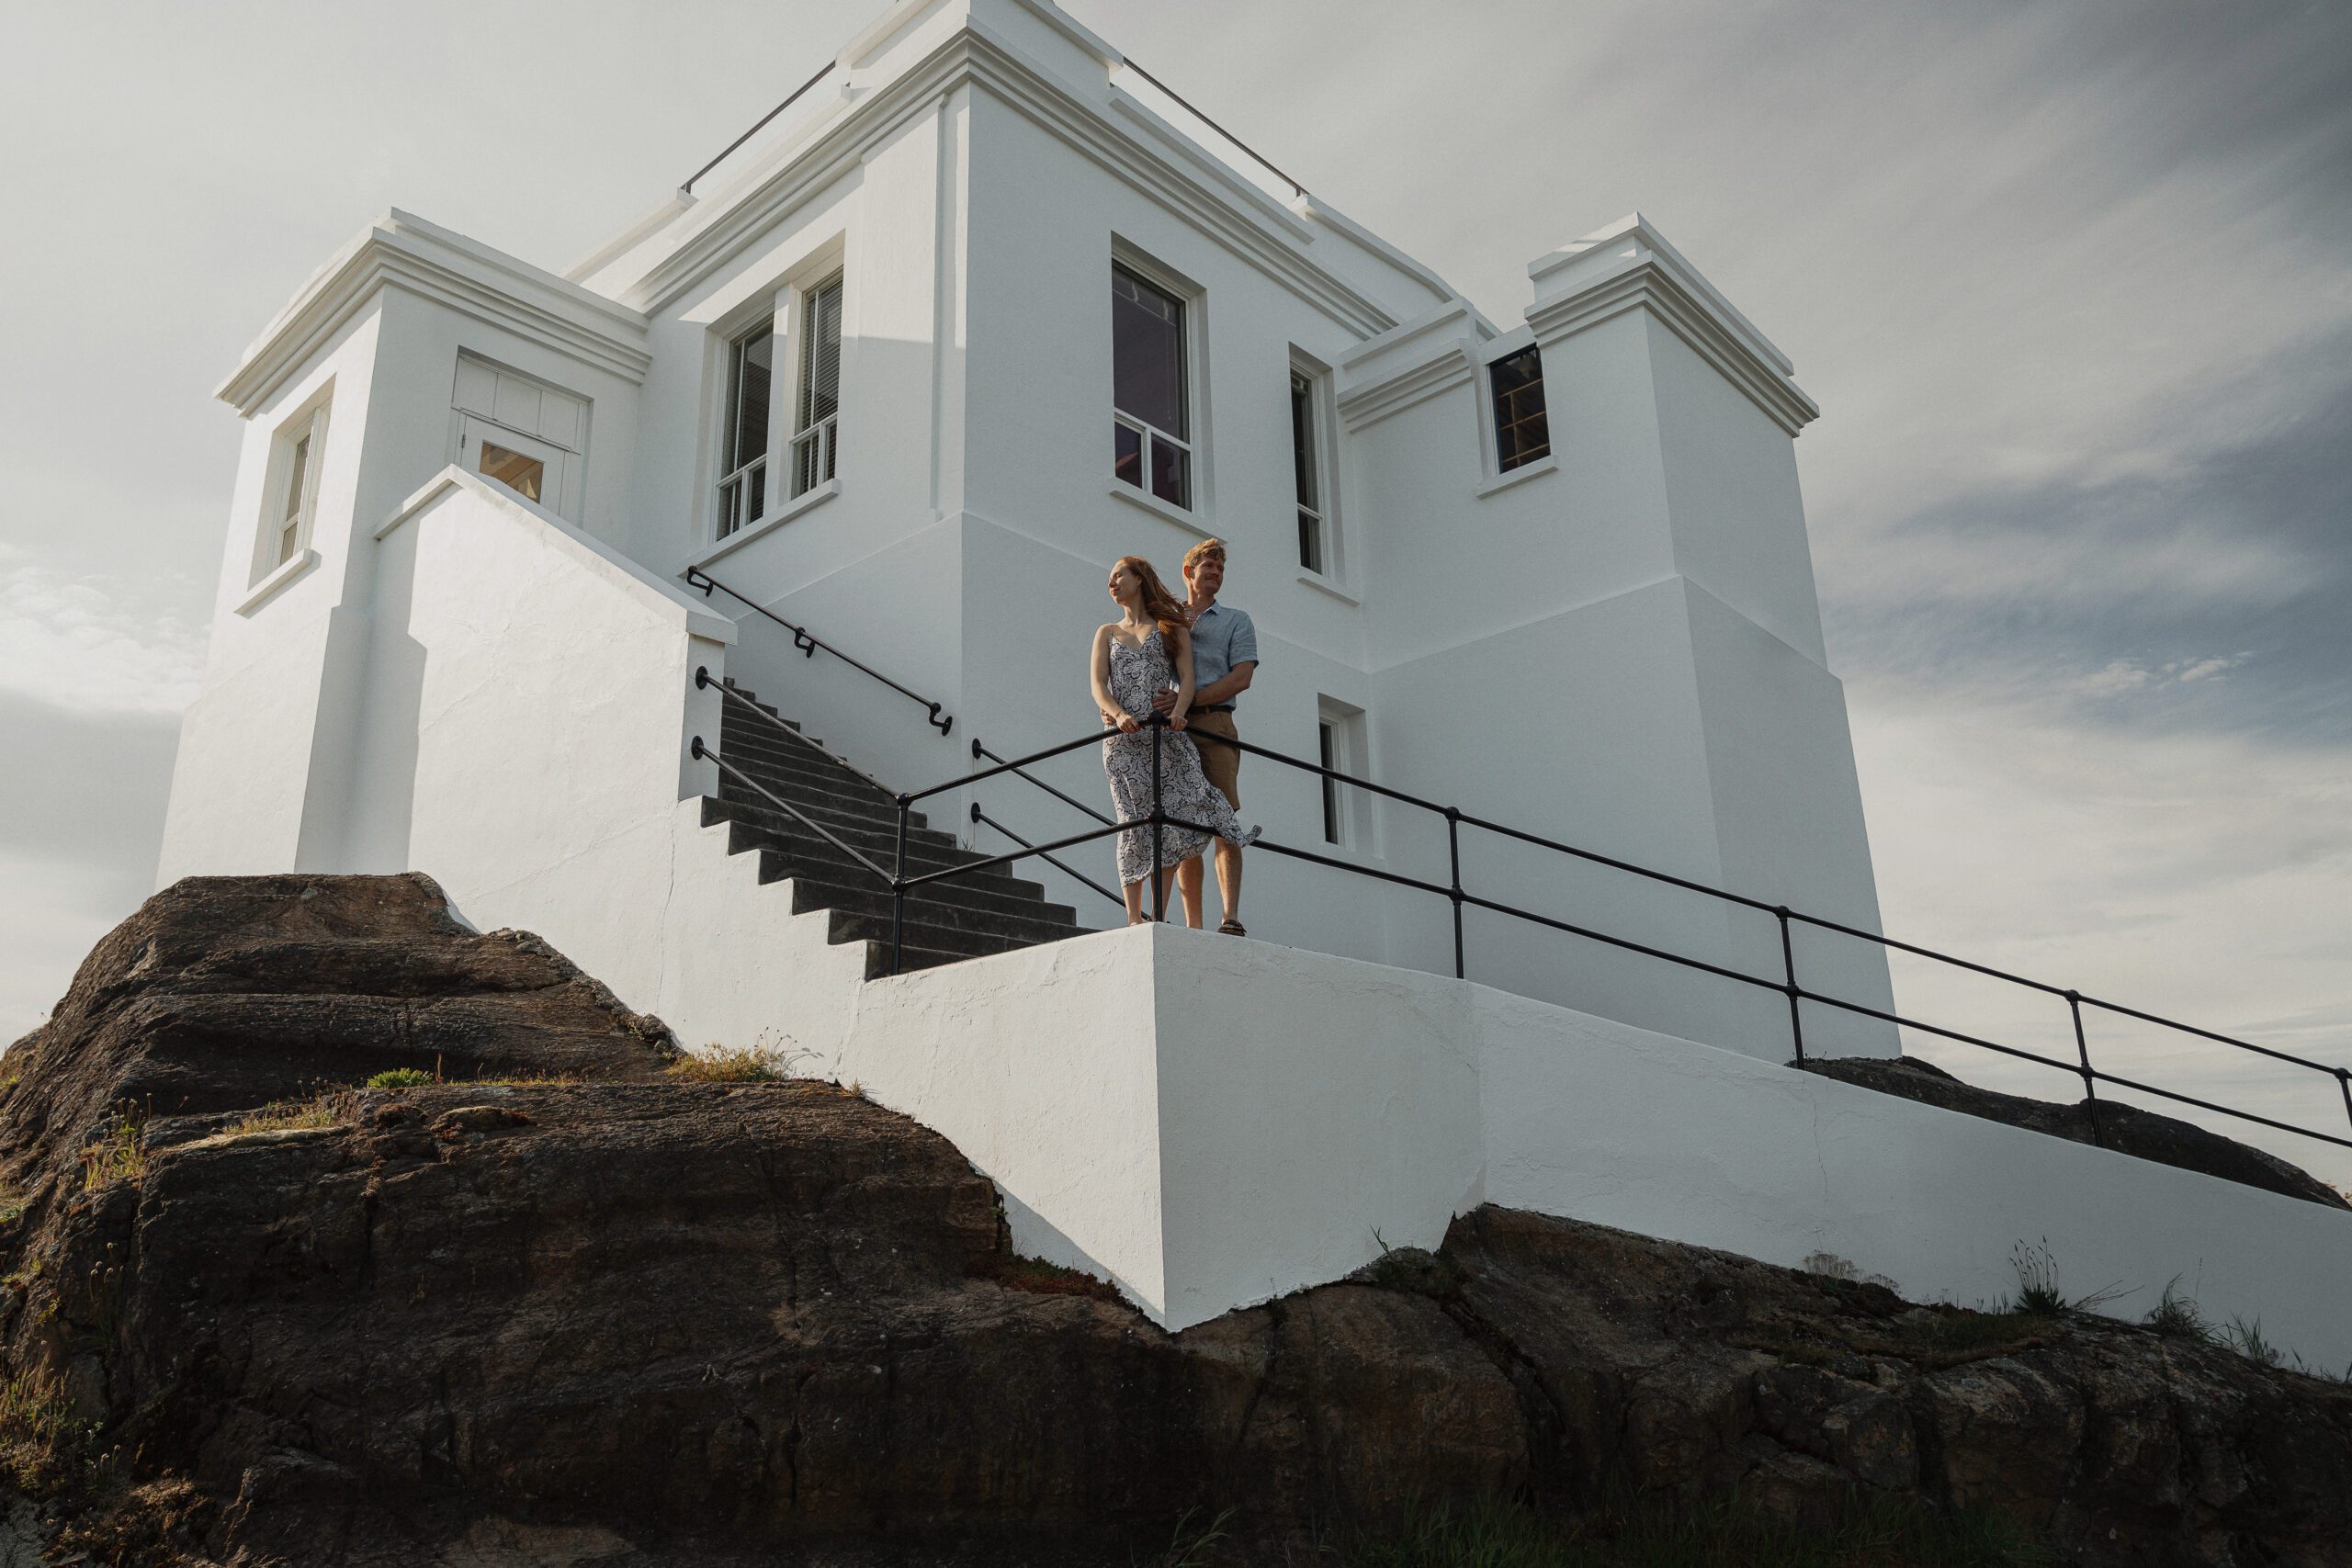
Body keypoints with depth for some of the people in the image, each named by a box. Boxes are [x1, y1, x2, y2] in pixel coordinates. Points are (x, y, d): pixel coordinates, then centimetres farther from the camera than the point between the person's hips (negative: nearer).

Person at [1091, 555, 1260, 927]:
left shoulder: (1171, 628, 16)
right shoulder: (1107, 633, 21)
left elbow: (1187, 677, 2)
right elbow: (1097, 684, 6)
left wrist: (1179, 710, -19)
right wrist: (1118, 714, -15)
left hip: (1167, 734, -1)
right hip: (1122, 739, 2)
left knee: (1184, 823, -12)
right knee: (1135, 823, -6)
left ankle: (1194, 924, -9)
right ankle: (1134, 920, -6)